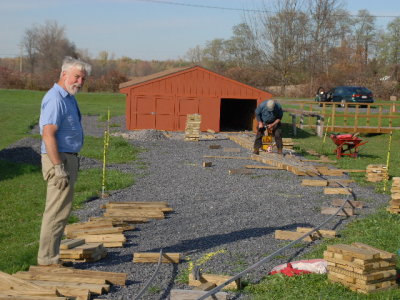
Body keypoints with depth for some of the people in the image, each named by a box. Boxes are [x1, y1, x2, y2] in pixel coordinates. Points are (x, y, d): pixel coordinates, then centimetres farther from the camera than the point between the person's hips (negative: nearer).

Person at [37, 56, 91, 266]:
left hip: (67, 158, 11)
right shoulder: (55, 99, -17)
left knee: (59, 210, 14)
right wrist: (58, 166, -26)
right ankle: (47, 258, -1)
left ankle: (50, 255, 21)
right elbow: (48, 133, -24)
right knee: (57, 211, -8)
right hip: (59, 160, -11)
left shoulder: (69, 98, 16)